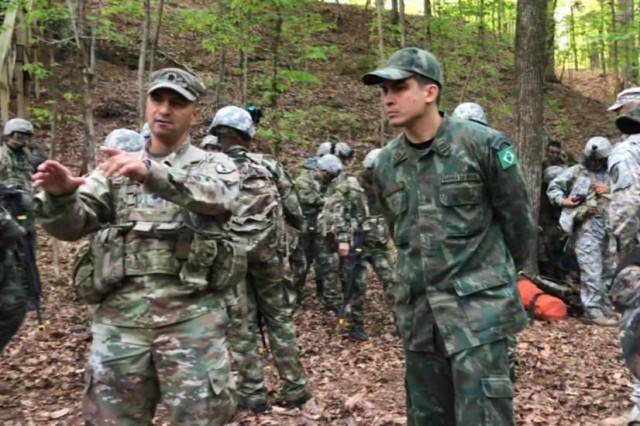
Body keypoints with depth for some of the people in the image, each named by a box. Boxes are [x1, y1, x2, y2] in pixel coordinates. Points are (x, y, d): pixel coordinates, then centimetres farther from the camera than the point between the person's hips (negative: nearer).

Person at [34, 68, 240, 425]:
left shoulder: (215, 165, 7)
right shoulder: (116, 169, 15)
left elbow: (215, 196, -17)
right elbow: (73, 224, 3)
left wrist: (151, 173, -33)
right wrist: (60, 194, -20)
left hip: (191, 314, -2)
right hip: (120, 315, 3)